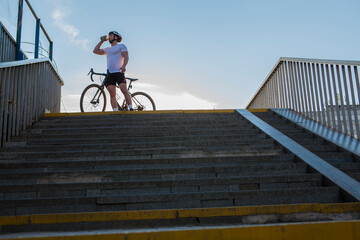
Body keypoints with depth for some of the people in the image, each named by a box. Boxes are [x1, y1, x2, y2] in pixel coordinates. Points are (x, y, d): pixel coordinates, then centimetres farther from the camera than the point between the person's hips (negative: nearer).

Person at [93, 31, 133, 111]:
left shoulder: (121, 46, 12)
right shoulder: (107, 49, 28)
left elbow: (126, 57, -2)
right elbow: (96, 51, 25)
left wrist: (123, 66, -21)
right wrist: (102, 41, 23)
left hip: (119, 72, -5)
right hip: (109, 74, 5)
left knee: (124, 90, -20)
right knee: (112, 94, -6)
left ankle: (131, 109, -21)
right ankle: (115, 111, -10)